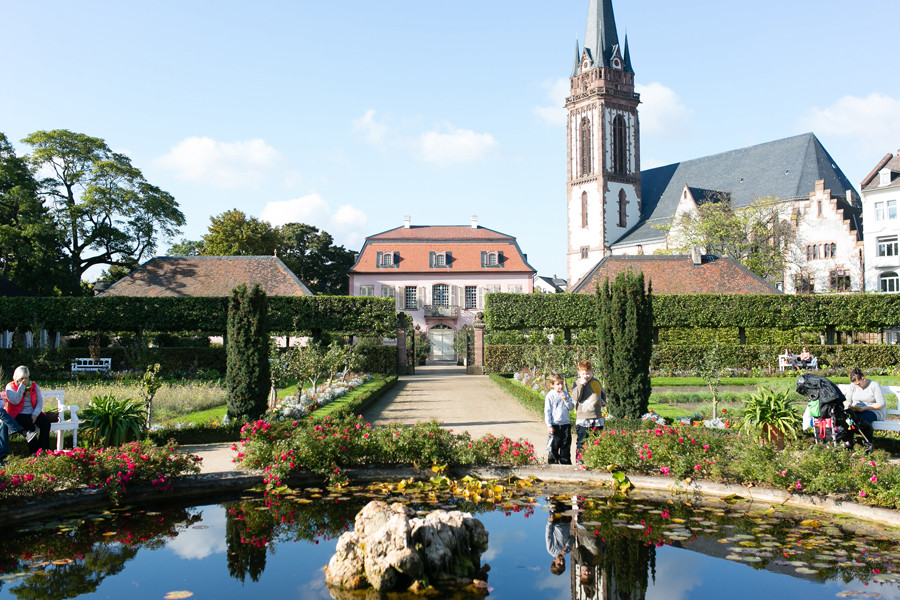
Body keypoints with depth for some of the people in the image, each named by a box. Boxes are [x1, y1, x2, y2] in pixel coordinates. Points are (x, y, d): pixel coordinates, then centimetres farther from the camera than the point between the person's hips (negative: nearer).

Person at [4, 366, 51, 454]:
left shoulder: (33, 385, 12)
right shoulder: (10, 386, 2)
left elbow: (40, 401, 5)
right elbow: (15, 401, -16)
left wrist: (35, 414, -12)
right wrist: (22, 386, -15)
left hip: (33, 413, 3)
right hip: (19, 414, -3)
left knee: (46, 423, -26)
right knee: (30, 426, -35)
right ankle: (34, 452, -26)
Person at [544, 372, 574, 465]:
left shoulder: (566, 394, 6)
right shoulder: (550, 396, -5)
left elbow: (572, 407, 5)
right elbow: (547, 411, -5)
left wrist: (566, 400, -13)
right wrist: (549, 425, -10)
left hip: (566, 424, 4)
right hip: (555, 425, -4)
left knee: (566, 445, 9)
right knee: (554, 446, 1)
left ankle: (566, 463, 19)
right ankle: (553, 462, 12)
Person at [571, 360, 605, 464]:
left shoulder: (596, 382, 11)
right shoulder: (577, 383, 0)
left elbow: (603, 393, 30)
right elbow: (576, 398, -14)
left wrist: (603, 401, 12)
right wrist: (581, 385, -19)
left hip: (597, 417, 4)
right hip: (582, 418, -4)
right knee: (581, 441, -4)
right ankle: (579, 461, 3)